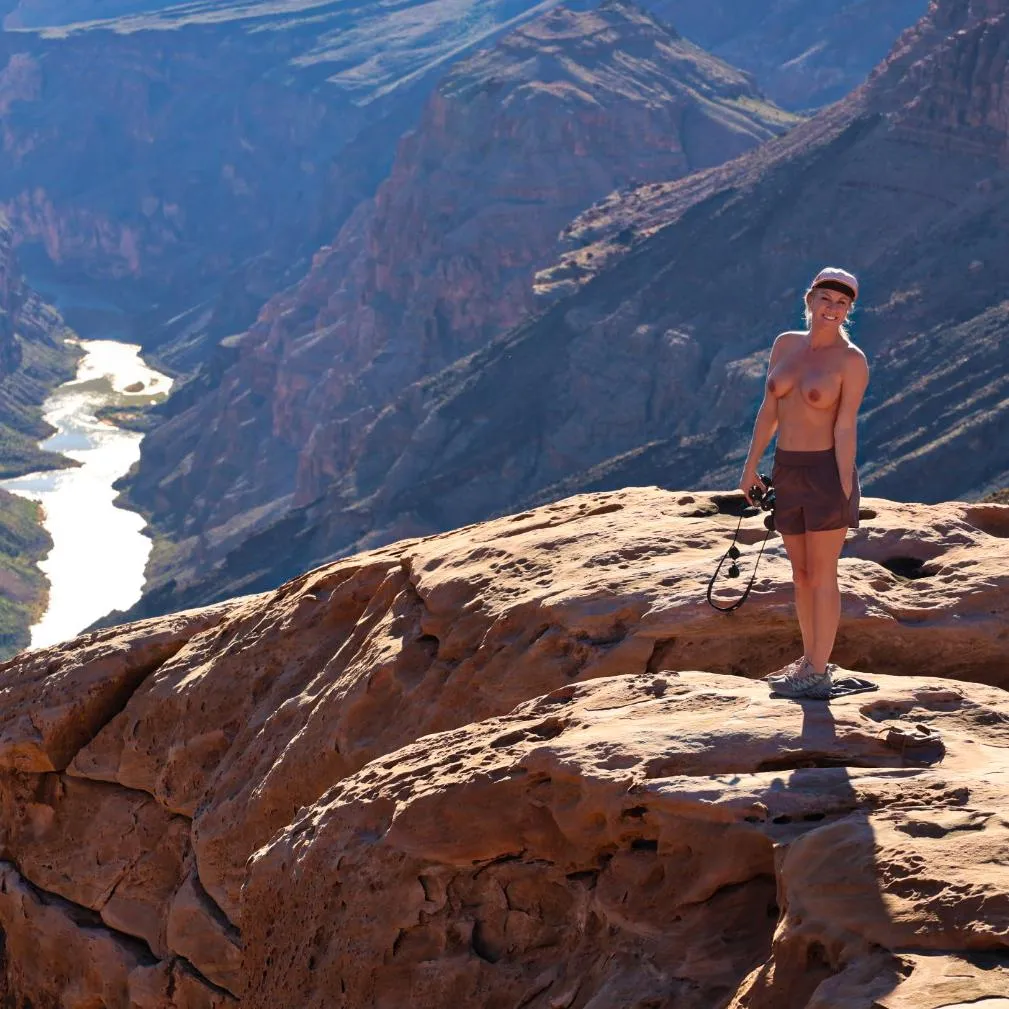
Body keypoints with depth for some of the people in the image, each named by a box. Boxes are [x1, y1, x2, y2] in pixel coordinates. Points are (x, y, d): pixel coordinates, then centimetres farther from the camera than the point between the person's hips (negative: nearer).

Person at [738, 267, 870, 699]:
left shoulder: (852, 361, -11)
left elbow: (845, 428, -13)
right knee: (801, 573, 15)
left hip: (826, 473, -6)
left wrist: (844, 492, -14)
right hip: (787, 472, 6)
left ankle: (818, 675, 10)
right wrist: (751, 467, 9)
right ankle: (810, 660, 29)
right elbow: (769, 410, 9)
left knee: (822, 576, 1)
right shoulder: (786, 344, 6)